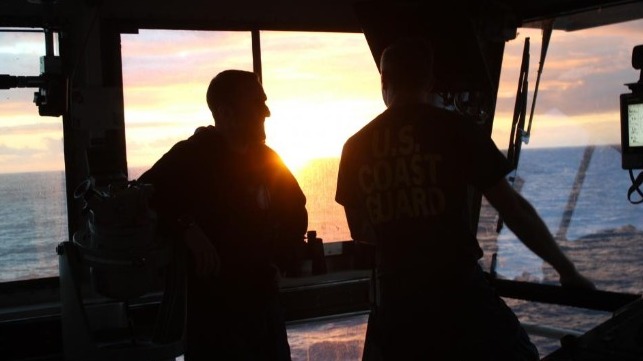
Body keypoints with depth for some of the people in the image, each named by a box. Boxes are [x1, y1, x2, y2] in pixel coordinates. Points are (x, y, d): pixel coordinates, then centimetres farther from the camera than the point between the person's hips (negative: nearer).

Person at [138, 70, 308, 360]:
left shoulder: (266, 158, 9)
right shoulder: (190, 157, -8)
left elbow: (295, 210, 22)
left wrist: (282, 261, 11)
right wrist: (186, 227, -29)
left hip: (264, 302, 6)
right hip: (212, 308, -6)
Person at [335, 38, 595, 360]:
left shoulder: (356, 147, 4)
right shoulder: (454, 129, -6)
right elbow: (514, 209, -4)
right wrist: (566, 270, 7)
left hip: (394, 298, 4)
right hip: (458, 291, -3)